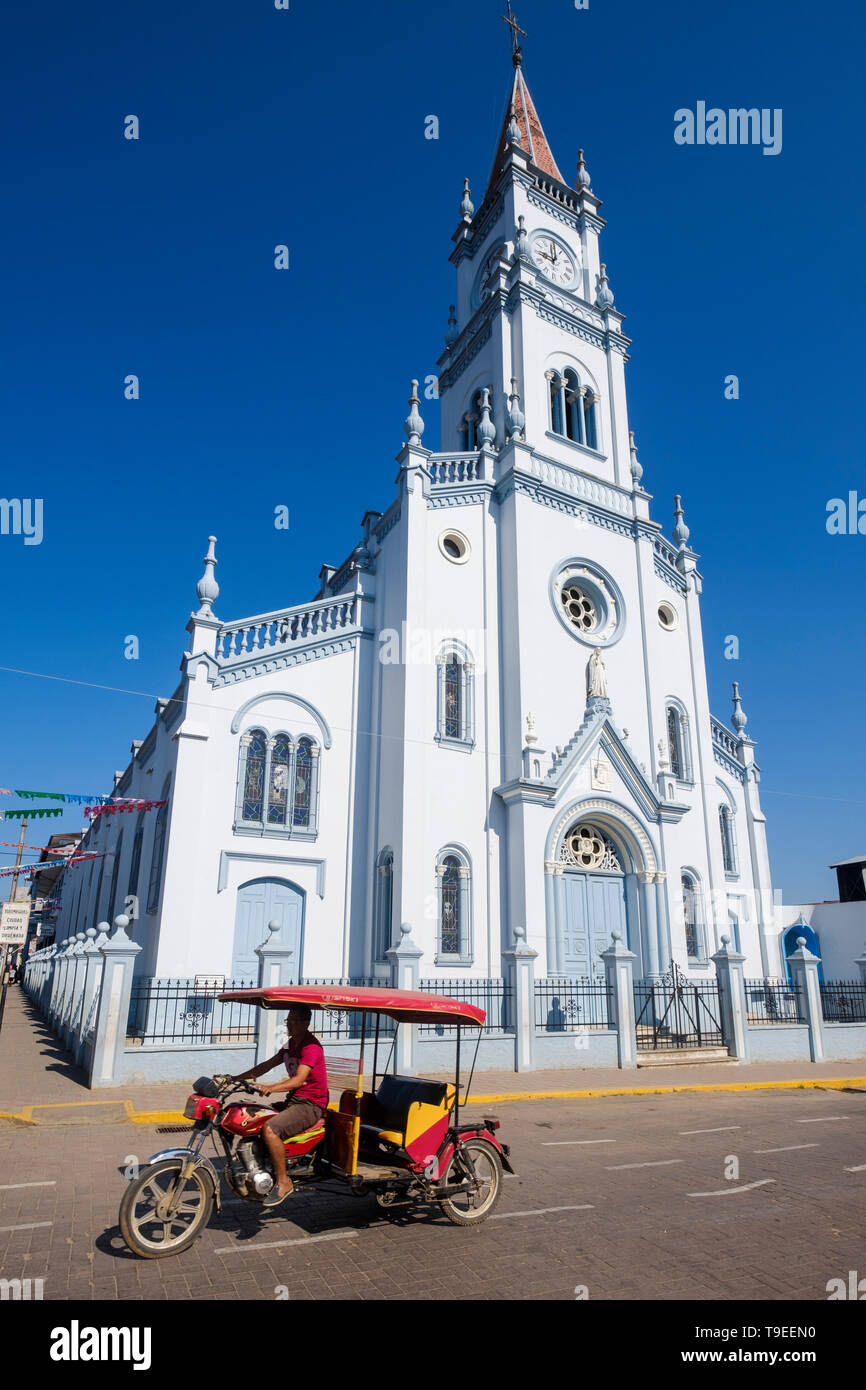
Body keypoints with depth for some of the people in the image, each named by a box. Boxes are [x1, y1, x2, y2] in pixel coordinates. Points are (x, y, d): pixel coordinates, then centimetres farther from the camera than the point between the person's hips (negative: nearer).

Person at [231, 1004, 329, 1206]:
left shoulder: (311, 1046, -15)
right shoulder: (291, 1045, 15)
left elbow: (298, 1080, -26)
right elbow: (267, 1066, 16)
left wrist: (269, 1088, -38)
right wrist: (236, 1078, 7)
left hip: (311, 1105, -10)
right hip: (293, 1100, 10)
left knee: (270, 1129, -27)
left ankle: (283, 1181, -14)